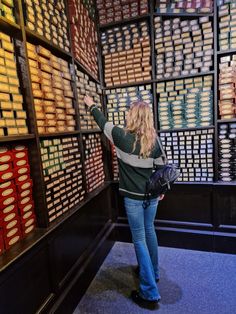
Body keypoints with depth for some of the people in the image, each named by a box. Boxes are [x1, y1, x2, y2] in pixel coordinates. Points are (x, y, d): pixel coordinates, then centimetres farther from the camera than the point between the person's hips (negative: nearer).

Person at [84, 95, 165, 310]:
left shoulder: (123, 137, -14)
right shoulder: (154, 140, -1)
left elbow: (103, 123, 3)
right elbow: (161, 168, 5)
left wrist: (92, 105, 20)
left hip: (133, 197, -5)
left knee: (139, 239, 5)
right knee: (149, 231, 23)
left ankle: (150, 294, 15)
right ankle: (153, 272, 44)